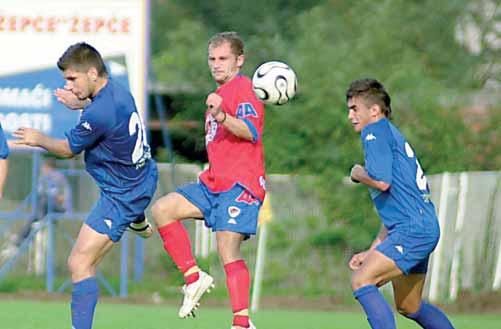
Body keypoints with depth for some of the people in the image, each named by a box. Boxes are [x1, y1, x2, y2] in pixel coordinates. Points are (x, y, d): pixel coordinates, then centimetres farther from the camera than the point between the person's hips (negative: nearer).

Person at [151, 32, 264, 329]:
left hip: (239, 185, -10)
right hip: (213, 182, 10)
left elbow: (251, 131, -26)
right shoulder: (221, 93, 23)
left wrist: (220, 116, -40)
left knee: (229, 251, -19)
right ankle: (194, 278, -1)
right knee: (162, 210, -5)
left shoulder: (243, 88, -7)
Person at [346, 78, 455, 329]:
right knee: (409, 307, 19)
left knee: (361, 281, -19)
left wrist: (358, 174, 2)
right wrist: (372, 252, 25)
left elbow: (382, 181, -19)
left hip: (414, 229, -10)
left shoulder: (375, 131, -4)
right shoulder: (392, 136, 26)